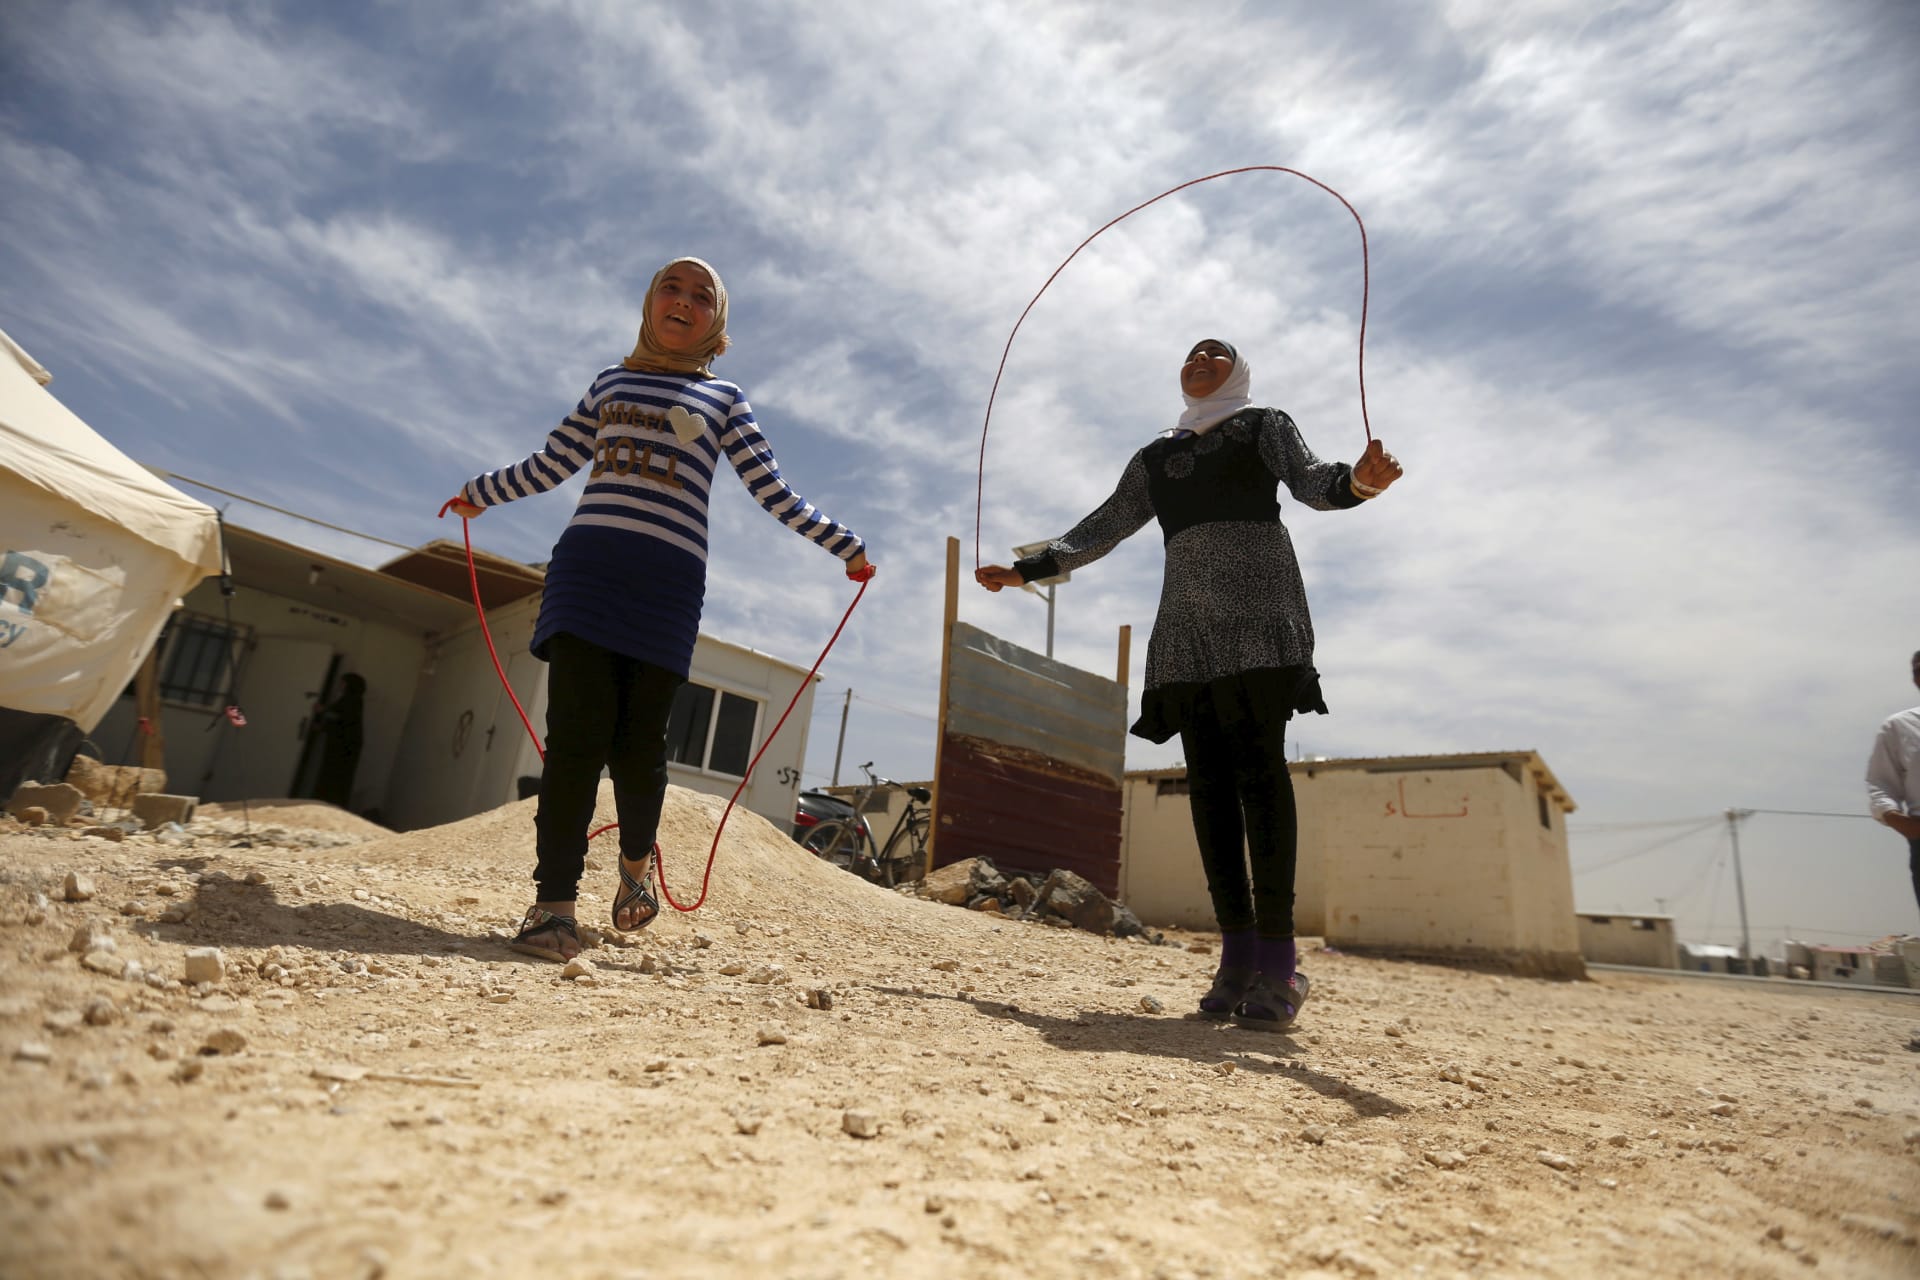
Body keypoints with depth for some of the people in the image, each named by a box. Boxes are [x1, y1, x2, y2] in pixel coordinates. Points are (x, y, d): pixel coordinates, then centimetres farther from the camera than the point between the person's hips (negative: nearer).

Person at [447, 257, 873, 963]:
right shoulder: (609, 381, 21)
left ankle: (636, 860, 25)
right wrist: (479, 491, 40)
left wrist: (844, 544, 7)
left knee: (638, 743, -3)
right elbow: (550, 464, 30)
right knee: (576, 733, -8)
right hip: (588, 563, 2)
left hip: (668, 580, -1)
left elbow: (773, 492, 11)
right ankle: (554, 900, -2)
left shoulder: (723, 398, 16)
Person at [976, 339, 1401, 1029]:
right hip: (1188, 622, 4)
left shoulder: (1265, 425, 16)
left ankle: (1278, 956, -16)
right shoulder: (1155, 458, 26)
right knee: (1208, 776, -6)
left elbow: (1312, 483, -1)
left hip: (1258, 610, -4)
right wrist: (1026, 569, 20)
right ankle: (1237, 953, -6)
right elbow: (1101, 529, 26)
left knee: (1259, 765, -16)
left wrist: (1357, 480, -24)